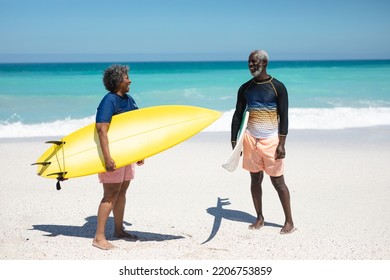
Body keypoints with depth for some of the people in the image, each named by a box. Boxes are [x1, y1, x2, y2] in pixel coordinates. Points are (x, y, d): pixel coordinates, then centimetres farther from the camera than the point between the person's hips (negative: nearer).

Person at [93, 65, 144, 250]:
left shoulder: (129, 100, 11)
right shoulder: (109, 101, -17)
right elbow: (101, 130, -26)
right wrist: (107, 157, -33)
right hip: (112, 155, -9)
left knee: (122, 192, 15)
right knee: (111, 194, -9)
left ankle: (119, 230, 27)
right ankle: (99, 238, -4)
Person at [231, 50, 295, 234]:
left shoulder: (278, 87, -3)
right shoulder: (245, 88, 8)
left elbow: (284, 117, -6)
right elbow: (238, 115, 10)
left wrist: (282, 144, -13)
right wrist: (234, 141, 4)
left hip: (271, 140, -4)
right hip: (251, 139, 4)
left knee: (278, 181, -2)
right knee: (255, 179, 8)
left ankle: (289, 221, 8)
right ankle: (259, 218, 20)